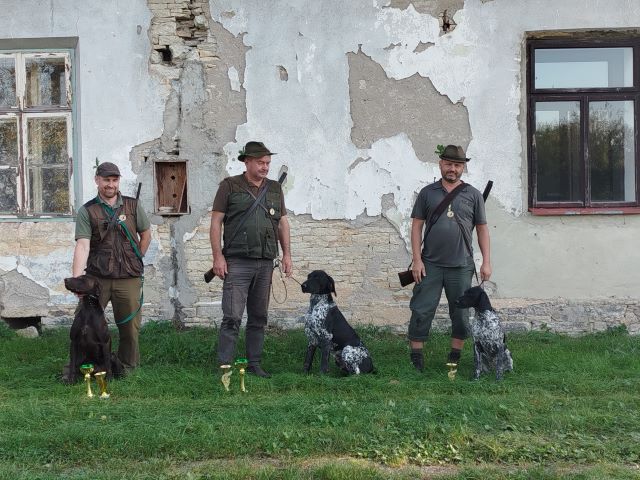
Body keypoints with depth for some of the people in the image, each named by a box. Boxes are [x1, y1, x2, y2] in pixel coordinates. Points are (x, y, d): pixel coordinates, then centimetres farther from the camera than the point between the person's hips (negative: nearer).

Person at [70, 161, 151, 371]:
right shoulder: (87, 211, 1)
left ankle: (128, 368, 22)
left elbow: (146, 235, 17)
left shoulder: (133, 206, 8)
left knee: (130, 327, 7)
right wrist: (76, 279, -22)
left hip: (129, 278, 1)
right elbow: (82, 245, -11)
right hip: (96, 278, -1)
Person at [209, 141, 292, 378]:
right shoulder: (230, 186, 0)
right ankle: (225, 366, -4)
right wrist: (218, 256, -9)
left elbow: (282, 223, 18)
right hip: (237, 262, -5)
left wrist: (287, 254, 8)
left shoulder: (275, 189, 14)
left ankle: (254, 364, 17)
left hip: (265, 263, 5)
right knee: (232, 317, -9)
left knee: (259, 317, 9)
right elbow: (216, 222, -2)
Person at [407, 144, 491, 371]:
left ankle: (455, 357, 20)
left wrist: (486, 261, 3)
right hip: (430, 265, -1)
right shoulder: (427, 193, 6)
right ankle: (416, 357, 6)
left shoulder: (473, 195, 8)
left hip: (461, 266, 1)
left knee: (461, 314, 7)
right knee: (422, 311, -2)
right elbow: (417, 226, 5)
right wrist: (417, 259, -4)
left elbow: (482, 229, 9)